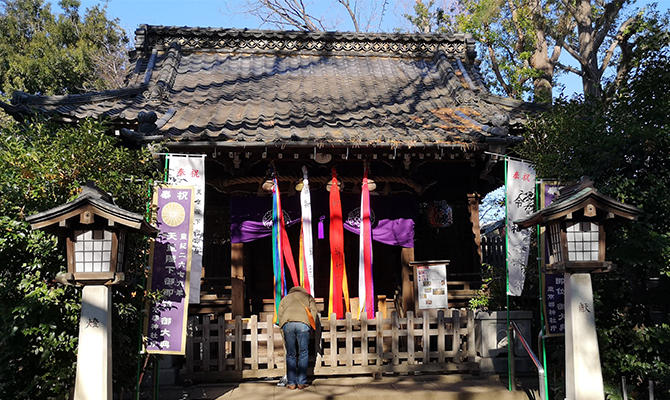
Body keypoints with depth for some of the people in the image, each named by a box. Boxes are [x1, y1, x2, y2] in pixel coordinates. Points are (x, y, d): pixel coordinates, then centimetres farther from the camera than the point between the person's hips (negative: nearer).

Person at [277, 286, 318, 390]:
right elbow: (313, 311, 15)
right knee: (303, 353, 7)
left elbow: (280, 314, 21)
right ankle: (301, 382, 5)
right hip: (303, 323, -1)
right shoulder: (308, 297, 30)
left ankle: (291, 383, 7)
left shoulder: (285, 298, 34)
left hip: (287, 324, 2)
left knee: (290, 354, 9)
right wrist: (312, 325, 20)